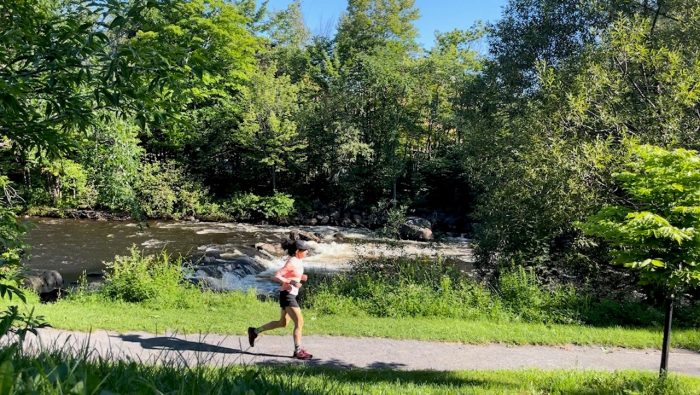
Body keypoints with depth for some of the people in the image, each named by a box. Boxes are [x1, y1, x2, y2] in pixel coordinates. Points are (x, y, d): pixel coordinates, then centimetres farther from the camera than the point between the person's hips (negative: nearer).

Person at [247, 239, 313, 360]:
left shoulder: (297, 260, 9)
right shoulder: (291, 262, -19)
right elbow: (276, 277, -21)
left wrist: (301, 277, 6)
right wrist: (292, 282, -24)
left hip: (290, 294, 10)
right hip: (287, 295, -10)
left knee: (282, 323, 17)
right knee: (299, 322, -8)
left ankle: (255, 331, 25)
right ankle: (298, 351, -2)